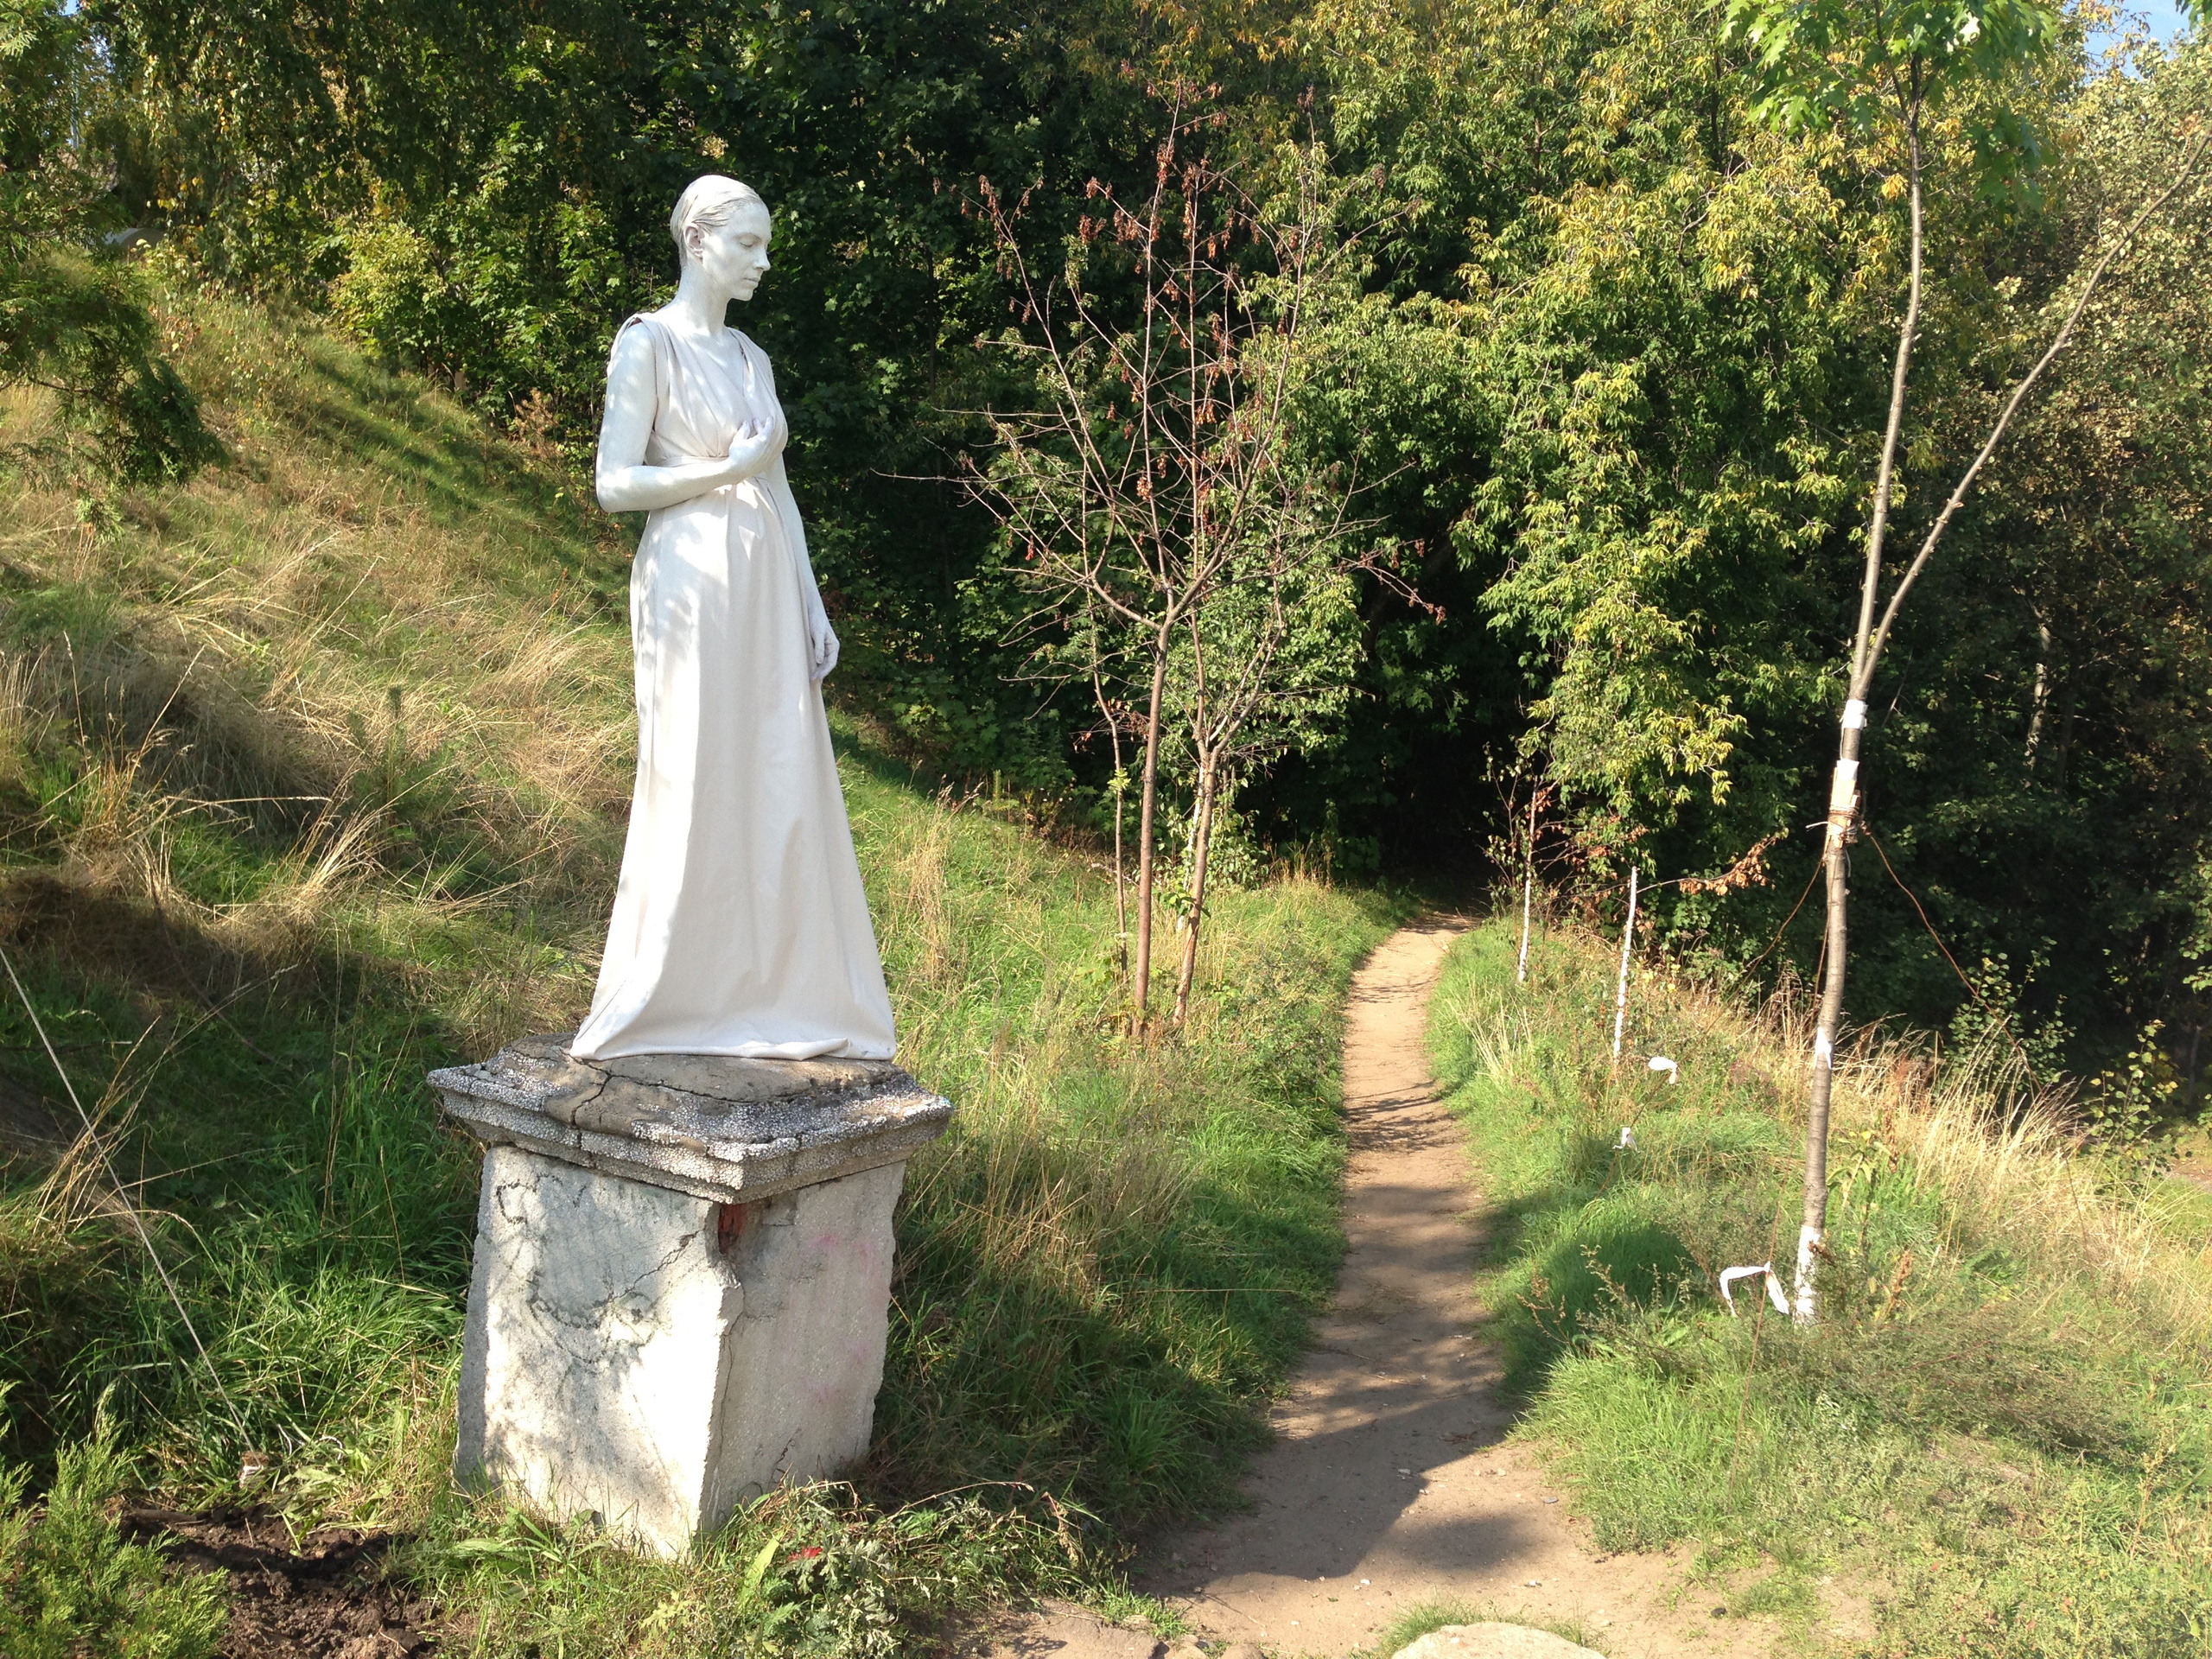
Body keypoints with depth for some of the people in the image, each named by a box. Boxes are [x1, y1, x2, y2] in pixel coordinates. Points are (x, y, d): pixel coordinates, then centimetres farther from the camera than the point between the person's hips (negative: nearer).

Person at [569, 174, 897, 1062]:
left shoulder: (750, 356, 17)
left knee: (785, 787, 6)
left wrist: (814, 607, 10)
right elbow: (615, 485, -10)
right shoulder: (648, 343, -3)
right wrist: (732, 467, -12)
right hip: (694, 585, -7)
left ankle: (773, 998, 15)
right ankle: (667, 1004, 9)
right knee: (695, 789, -4)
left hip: (769, 589, 7)